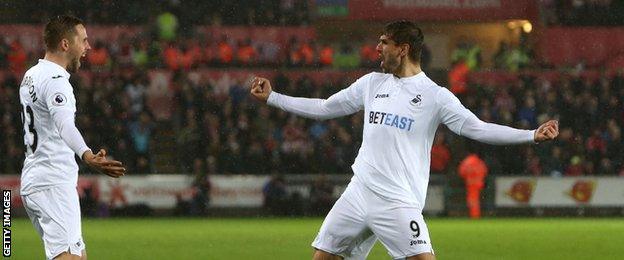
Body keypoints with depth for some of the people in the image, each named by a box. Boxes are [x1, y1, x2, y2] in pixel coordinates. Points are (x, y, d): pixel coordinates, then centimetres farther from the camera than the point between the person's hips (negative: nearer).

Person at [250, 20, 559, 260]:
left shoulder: (435, 95, -4)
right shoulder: (372, 83, 12)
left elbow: (477, 128, -9)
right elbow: (323, 108, 21)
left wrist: (532, 135, -20)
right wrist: (271, 97, 21)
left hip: (398, 201, -5)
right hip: (358, 194, 5)